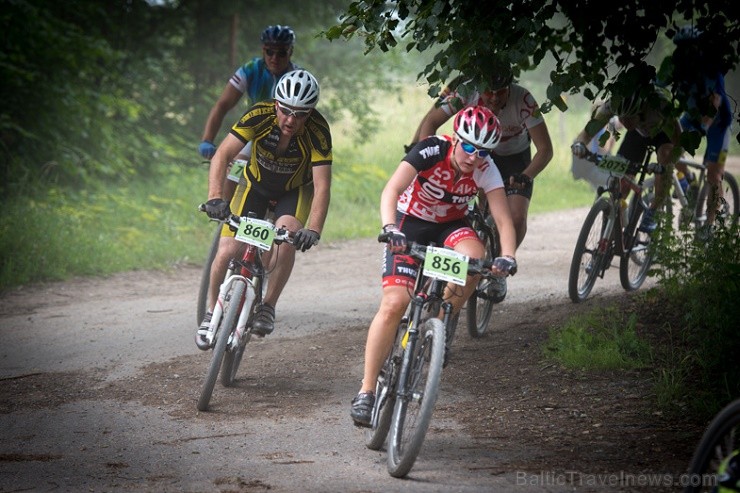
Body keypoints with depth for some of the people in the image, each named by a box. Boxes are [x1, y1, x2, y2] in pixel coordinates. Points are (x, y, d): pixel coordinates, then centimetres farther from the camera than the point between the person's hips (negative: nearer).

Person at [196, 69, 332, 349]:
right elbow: (223, 155, -33)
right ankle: (213, 310, 14)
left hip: (295, 190, -1)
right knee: (228, 251, -13)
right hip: (256, 185, 1)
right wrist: (215, 198, -48)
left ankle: (268, 306, -13)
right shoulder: (260, 116, -30)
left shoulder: (318, 132, -32)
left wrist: (313, 230, -51)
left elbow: (322, 186, -36)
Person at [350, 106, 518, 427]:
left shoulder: (485, 170, -19)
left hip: (450, 226, 3)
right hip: (410, 223, -3)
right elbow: (391, 190, -39)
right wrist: (389, 228, -57)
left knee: (474, 257, -33)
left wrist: (507, 257, -44)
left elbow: (503, 219, -25)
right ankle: (366, 391, -12)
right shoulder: (432, 151, -27)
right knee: (394, 304, -18)